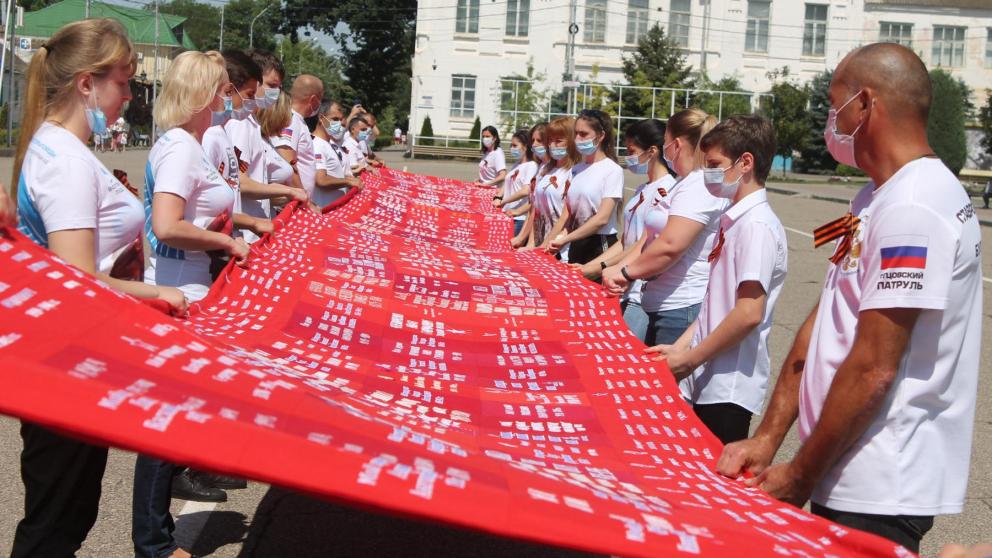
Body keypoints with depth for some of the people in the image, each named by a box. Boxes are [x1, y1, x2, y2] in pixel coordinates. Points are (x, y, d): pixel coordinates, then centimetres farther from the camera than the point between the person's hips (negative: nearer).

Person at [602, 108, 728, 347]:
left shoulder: (700, 187, -17)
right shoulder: (684, 185, 16)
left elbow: (670, 246, -26)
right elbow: (653, 238, 15)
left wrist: (626, 272, -12)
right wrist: (620, 270, 2)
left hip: (681, 311, -10)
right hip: (662, 306, 10)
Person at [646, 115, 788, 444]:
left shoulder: (756, 225, -16)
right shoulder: (732, 220, 12)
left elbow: (749, 313, -22)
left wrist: (690, 359, -14)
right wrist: (681, 347, 8)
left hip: (728, 389, -8)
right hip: (703, 381, 8)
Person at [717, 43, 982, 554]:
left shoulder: (914, 208, -20)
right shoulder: (876, 200, 12)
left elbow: (872, 369, -22)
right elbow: (819, 328, 10)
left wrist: (798, 477, -13)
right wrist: (767, 438, 4)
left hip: (879, 494, -9)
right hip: (845, 476, 9)